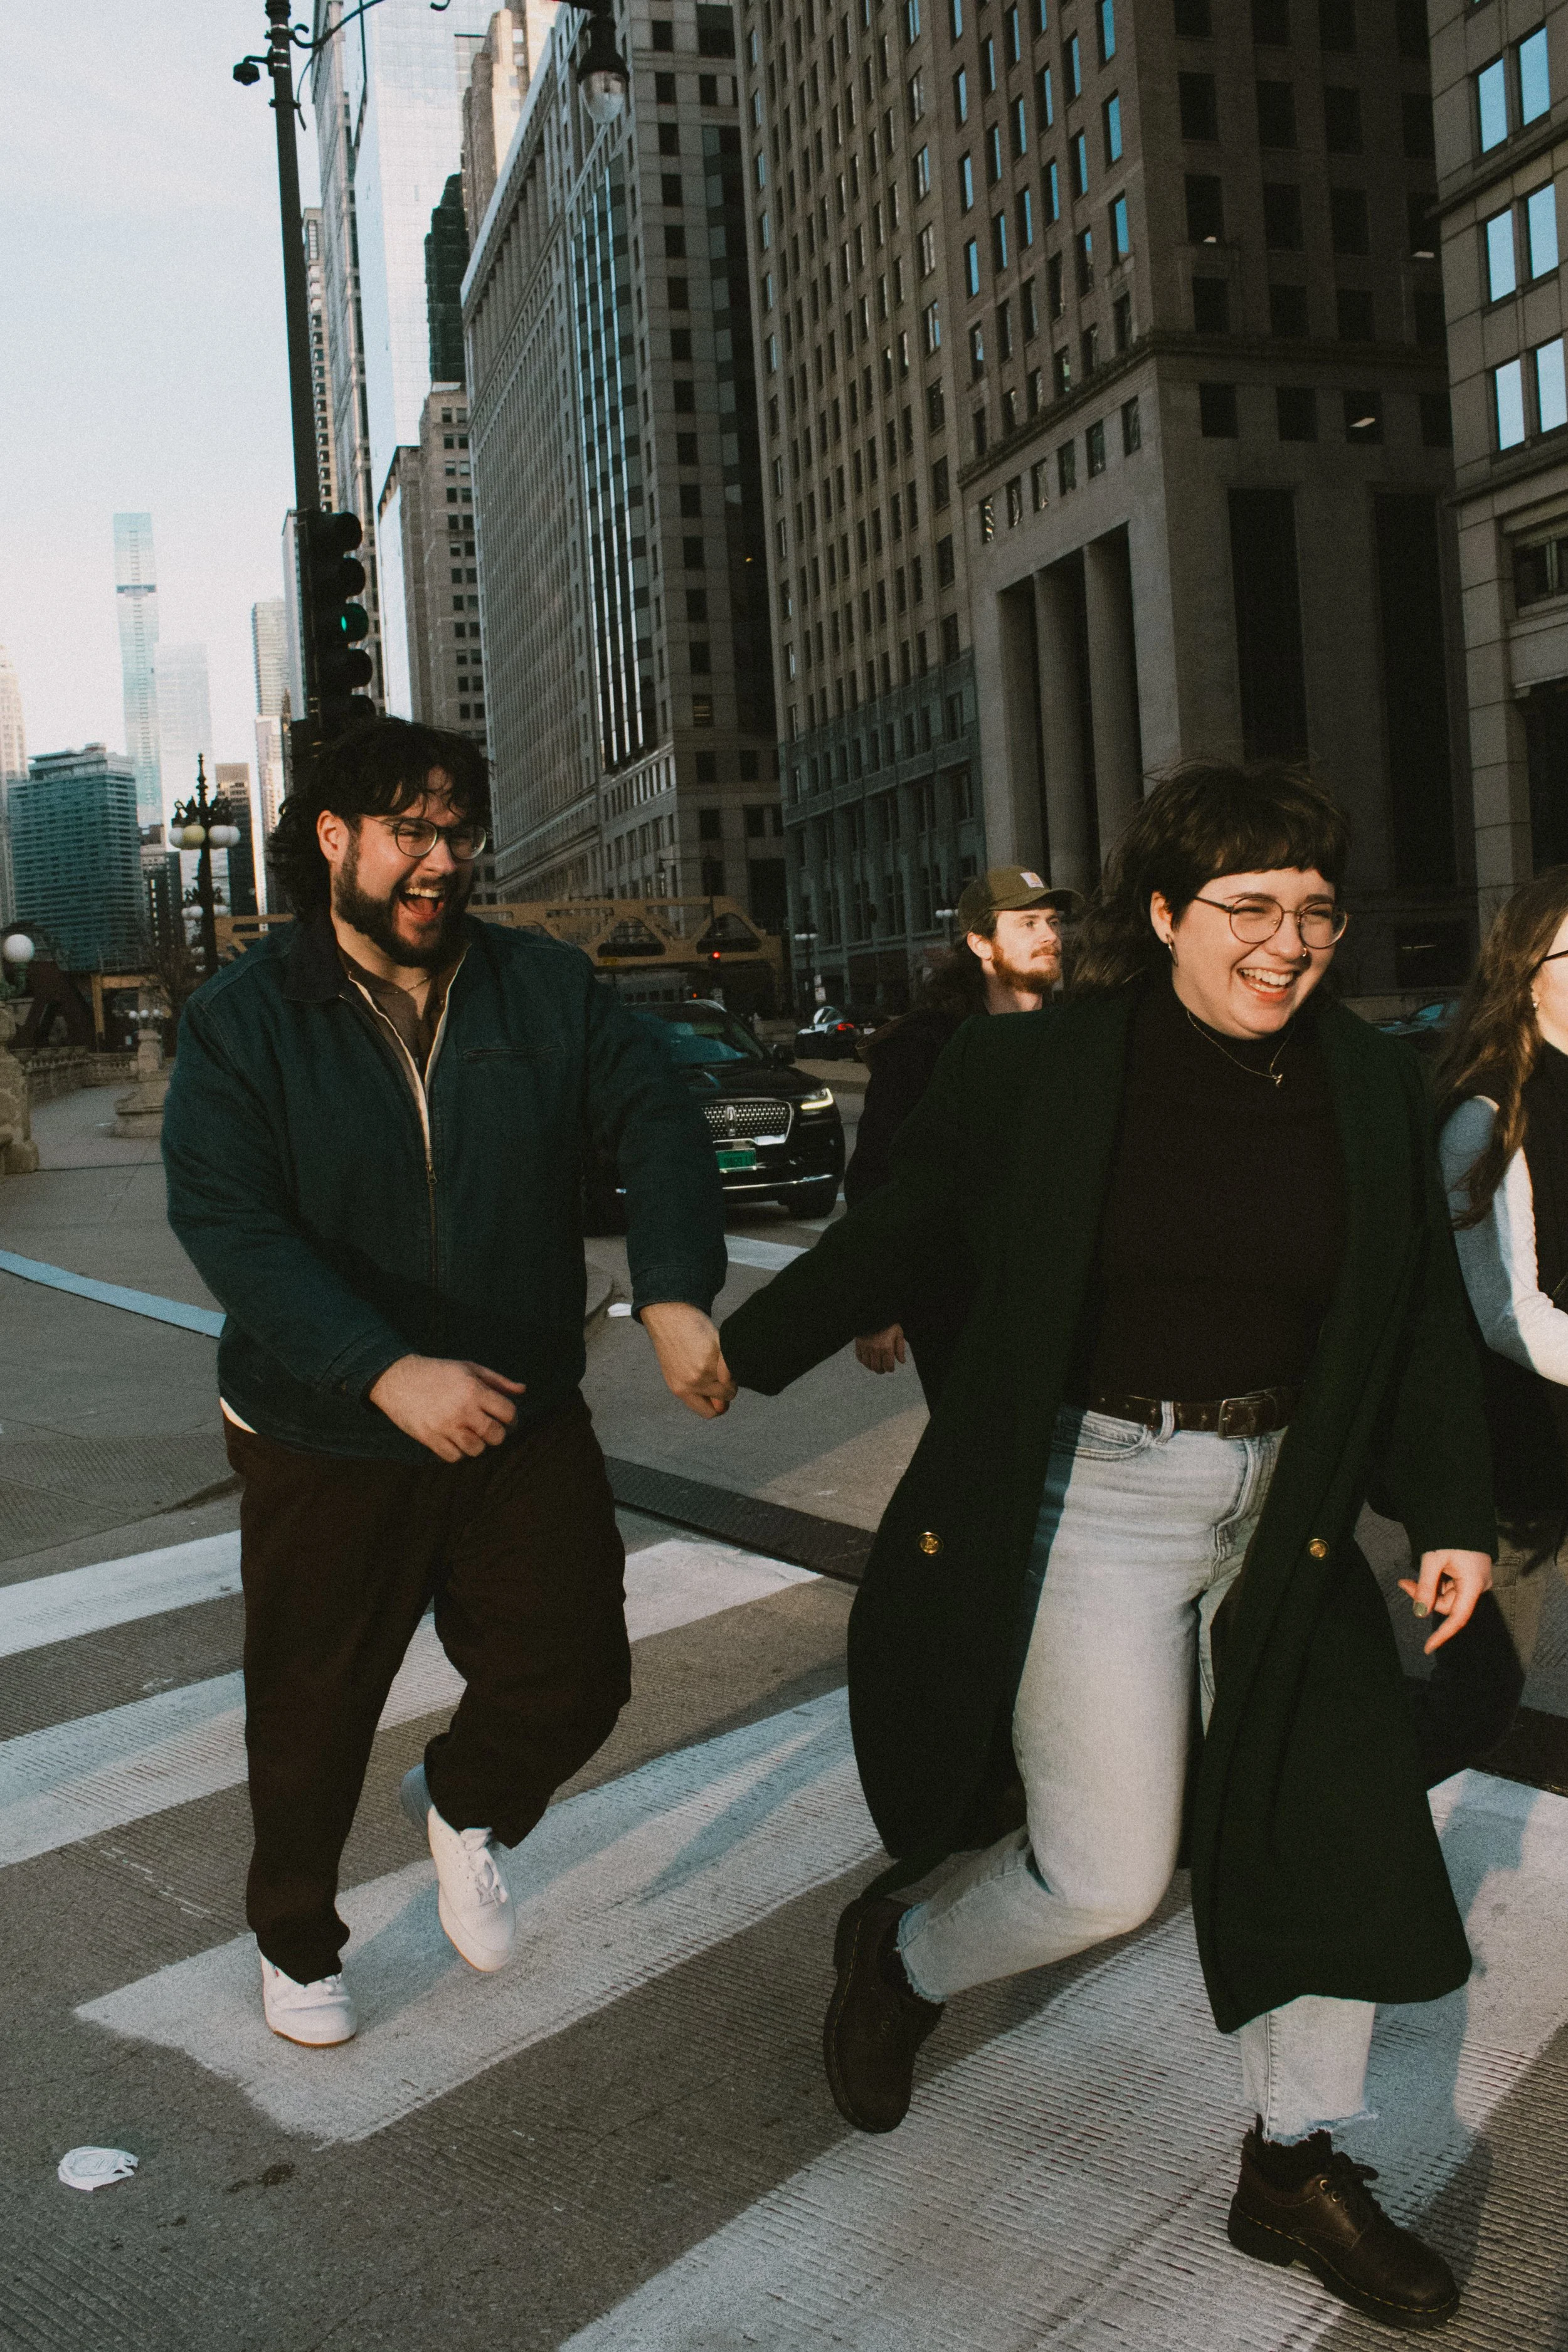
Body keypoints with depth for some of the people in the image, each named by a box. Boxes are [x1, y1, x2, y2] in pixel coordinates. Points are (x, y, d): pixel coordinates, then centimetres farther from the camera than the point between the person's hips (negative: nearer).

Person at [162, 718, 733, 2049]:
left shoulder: (545, 989, -1)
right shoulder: (245, 1018, -9)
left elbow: (657, 1124, -7)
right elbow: (227, 1223, -19)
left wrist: (675, 1294, -26)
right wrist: (389, 1373, -32)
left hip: (525, 1424, 2)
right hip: (325, 1446, -2)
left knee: (575, 1679, 5)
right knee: (312, 1723, 12)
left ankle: (466, 1809, 40)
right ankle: (295, 1942, 41)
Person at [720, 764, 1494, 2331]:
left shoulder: (1373, 1087, 1)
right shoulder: (1036, 1069, -9)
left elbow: (1423, 1320, 7)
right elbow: (894, 1232, 3)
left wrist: (1452, 1515, 1)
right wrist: (746, 1354, 9)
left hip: (1280, 1513, 5)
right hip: (1087, 1495, -4)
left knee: (1336, 1832, 6)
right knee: (1106, 1875, -3)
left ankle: (1296, 2170, 28)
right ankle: (898, 1953, 30)